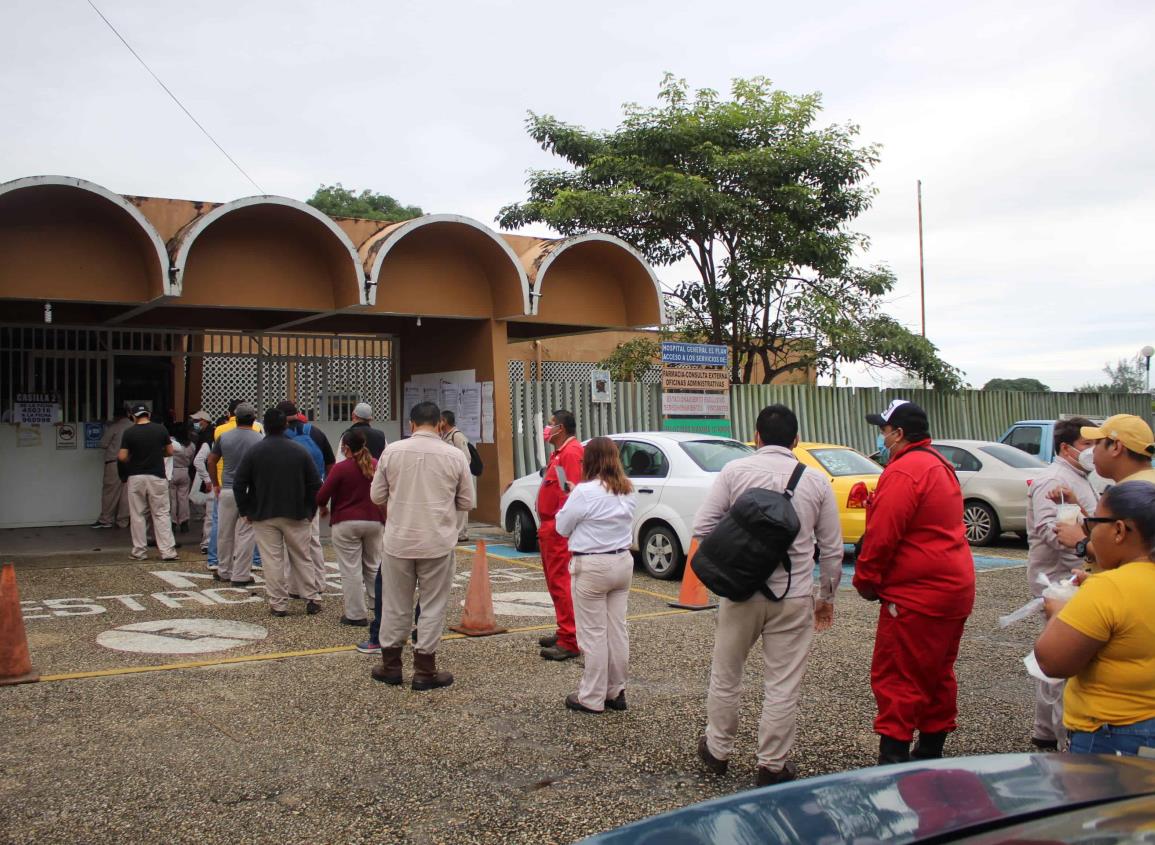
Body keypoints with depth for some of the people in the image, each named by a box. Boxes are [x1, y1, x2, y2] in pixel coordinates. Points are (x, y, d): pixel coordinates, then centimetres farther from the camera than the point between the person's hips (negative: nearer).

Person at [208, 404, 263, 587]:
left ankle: (224, 571, 26)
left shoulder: (224, 437, 2)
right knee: (245, 535, 2)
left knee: (224, 534, 14)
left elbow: (211, 461, 9)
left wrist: (215, 484, 19)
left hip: (227, 491, 3)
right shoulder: (261, 440, -6)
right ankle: (241, 575, 4)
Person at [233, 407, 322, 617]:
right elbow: (315, 484, 0)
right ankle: (312, 599, 12)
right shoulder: (300, 451, -1)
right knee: (302, 558, 12)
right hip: (296, 515, 2)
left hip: (264, 515, -1)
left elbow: (238, 483, -5)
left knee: (273, 560, 2)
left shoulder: (254, 451, -5)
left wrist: (245, 510, 5)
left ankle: (278, 604, 3)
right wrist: (310, 511, 9)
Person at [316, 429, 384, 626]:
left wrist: (323, 507, 9)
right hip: (374, 522, 5)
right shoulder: (377, 466, 3)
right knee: (373, 567, 17)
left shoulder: (341, 468, -12)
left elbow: (322, 495, -12)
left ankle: (356, 614, 5)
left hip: (346, 523, -5)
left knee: (351, 570, 2)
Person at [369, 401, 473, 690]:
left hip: (399, 540, 1)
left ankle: (391, 665, 24)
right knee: (433, 606, 9)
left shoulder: (392, 451, -5)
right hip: (438, 542, -1)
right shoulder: (455, 456, -6)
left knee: (395, 604, 14)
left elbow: (376, 496, 2)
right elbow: (466, 502, 2)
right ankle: (424, 670, 12)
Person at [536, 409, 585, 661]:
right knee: (555, 581, 16)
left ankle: (569, 642, -9)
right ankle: (564, 633, 26)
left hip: (559, 529, -11)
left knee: (560, 582, -10)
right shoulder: (559, 452, 19)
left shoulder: (571, 452, -14)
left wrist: (559, 523, -26)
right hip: (550, 527, 11)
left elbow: (572, 491, -23)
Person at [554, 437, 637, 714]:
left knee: (594, 634, 1)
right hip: (623, 562, 7)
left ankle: (592, 698, 8)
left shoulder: (585, 491, -16)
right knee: (617, 630, 13)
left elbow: (562, 527, -6)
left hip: (592, 566, -7)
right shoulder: (628, 491, 6)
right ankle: (616, 692, 21)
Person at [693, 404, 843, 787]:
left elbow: (702, 528, -6)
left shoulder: (734, 471, -3)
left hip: (741, 592, 0)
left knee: (725, 676, 17)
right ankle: (773, 766, 18)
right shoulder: (816, 481, 2)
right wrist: (826, 597, 19)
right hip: (793, 597, 0)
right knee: (782, 687, 9)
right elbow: (832, 549, 6)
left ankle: (717, 750, 31)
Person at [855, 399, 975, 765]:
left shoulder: (903, 471, -17)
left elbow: (882, 535, -21)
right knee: (937, 673, 17)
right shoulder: (941, 466, 16)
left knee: (896, 678, -5)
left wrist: (866, 581, -7)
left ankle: (892, 757, -5)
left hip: (917, 596, -10)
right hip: (954, 588, 10)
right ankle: (931, 751, 26)